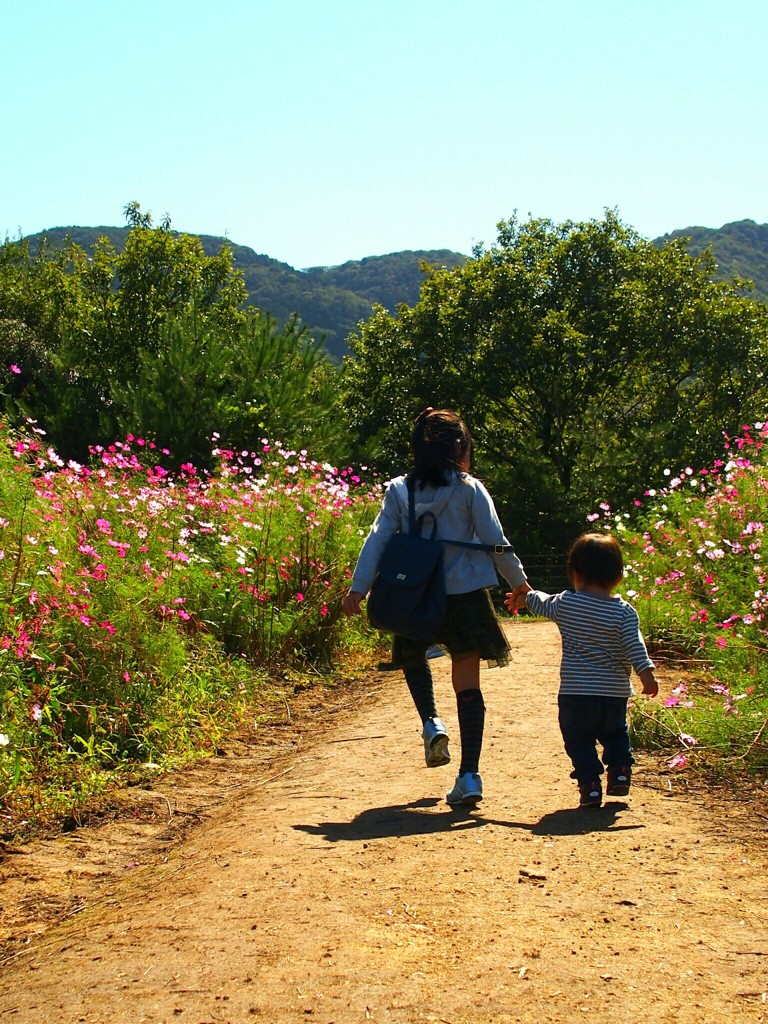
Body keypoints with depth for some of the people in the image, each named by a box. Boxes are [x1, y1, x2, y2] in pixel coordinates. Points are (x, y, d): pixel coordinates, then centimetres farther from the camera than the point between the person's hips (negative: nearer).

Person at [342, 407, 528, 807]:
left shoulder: (398, 490, 1)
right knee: (467, 683, 4)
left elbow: (377, 540, -5)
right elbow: (496, 542, -2)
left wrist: (357, 588, -5)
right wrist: (519, 583, 11)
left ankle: (431, 722, 7)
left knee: (413, 655, 30)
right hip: (465, 595, -1)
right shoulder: (470, 489, -4)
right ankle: (470, 775, -2)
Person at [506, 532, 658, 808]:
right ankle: (620, 769, 9)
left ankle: (590, 783, -2)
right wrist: (646, 673, -15)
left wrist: (526, 596, 37)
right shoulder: (624, 612, -6)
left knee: (579, 740, 11)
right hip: (614, 695, 2)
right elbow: (634, 645, -16)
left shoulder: (565, 604, -2)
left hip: (574, 694, -1)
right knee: (616, 734, 26)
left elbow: (544, 603, 18)